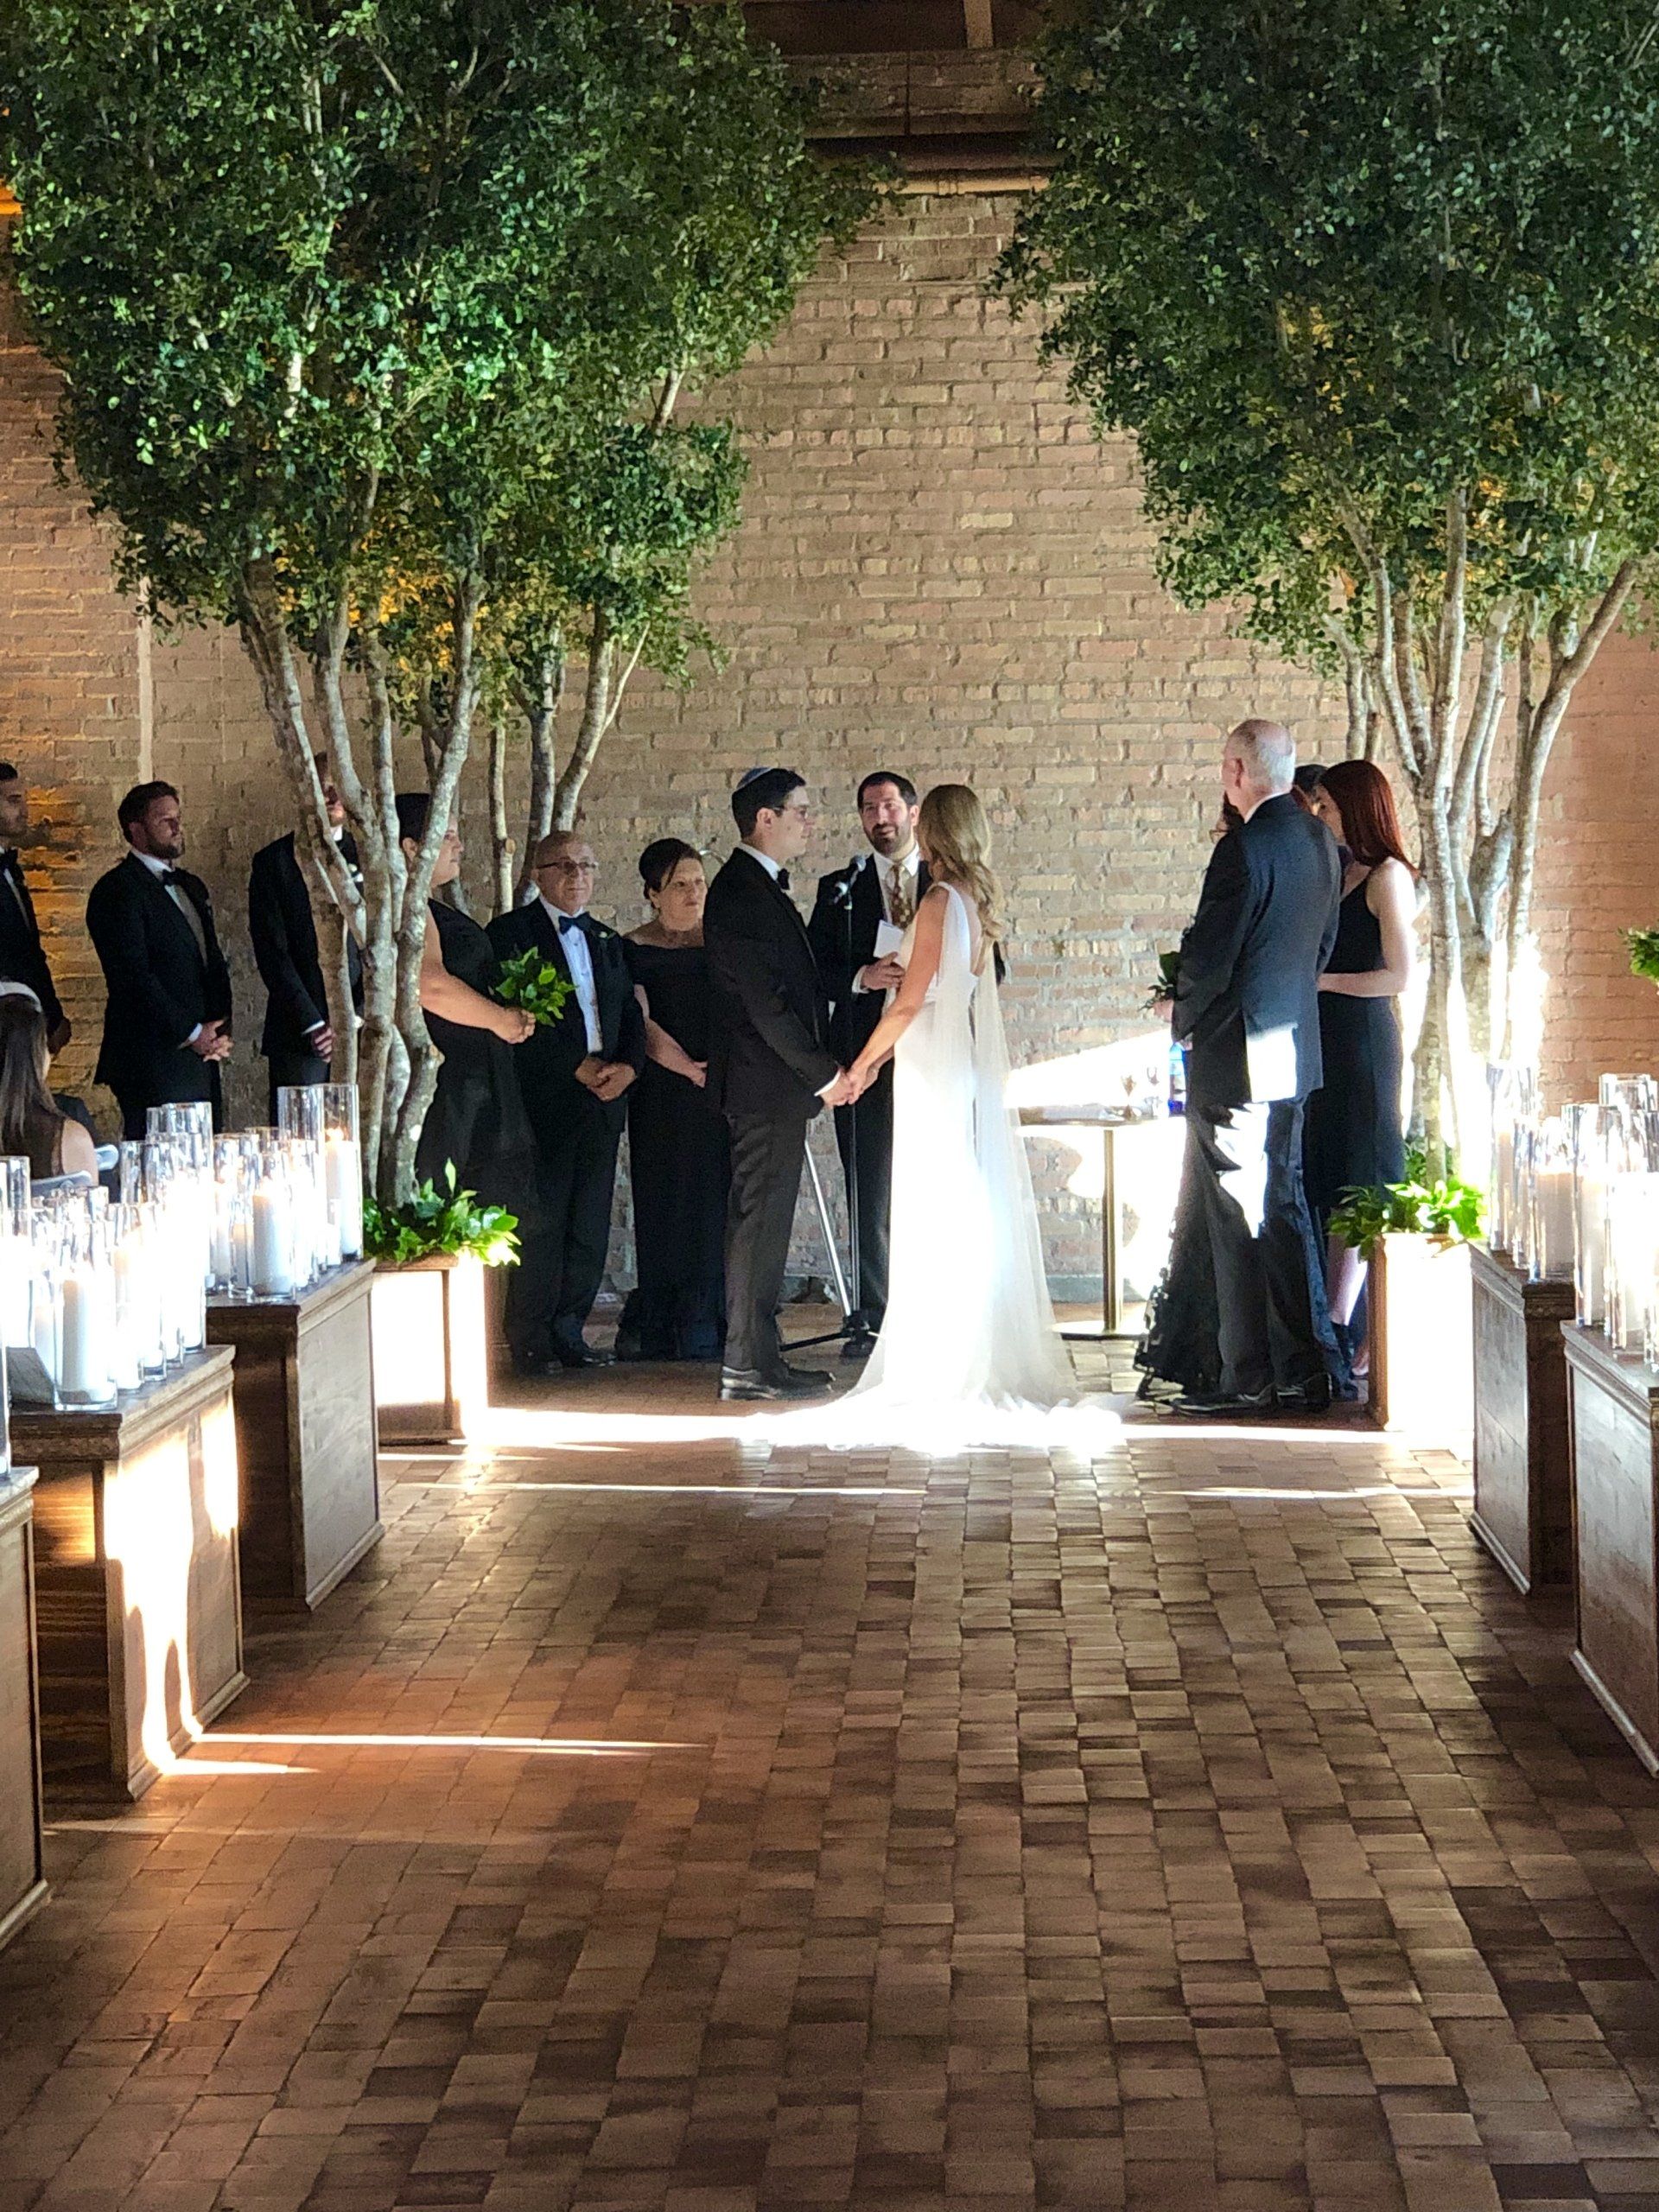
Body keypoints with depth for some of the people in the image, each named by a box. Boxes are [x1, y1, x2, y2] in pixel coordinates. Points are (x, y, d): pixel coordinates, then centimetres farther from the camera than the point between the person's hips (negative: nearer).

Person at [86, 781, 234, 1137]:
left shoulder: (192, 887, 21)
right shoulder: (117, 890, -6)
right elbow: (134, 976, -14)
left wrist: (221, 1032, 5)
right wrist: (190, 1034, -13)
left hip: (202, 1057, 8)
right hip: (153, 1064, -8)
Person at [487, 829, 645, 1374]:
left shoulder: (606, 941, 20)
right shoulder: (512, 932, -1)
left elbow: (630, 1016, 17)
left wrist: (626, 1066, -3)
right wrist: (579, 1067, -14)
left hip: (603, 1102, 6)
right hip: (545, 1100, -6)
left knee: (590, 1226, 5)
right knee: (542, 1222, -6)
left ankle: (569, 1331, 14)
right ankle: (531, 1342, 1)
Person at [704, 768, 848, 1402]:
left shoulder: (762, 890, 17)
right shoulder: (740, 894, -15)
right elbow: (766, 1001, -20)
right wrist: (824, 1072, -15)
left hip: (777, 1086, 10)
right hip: (765, 1084, -10)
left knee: (762, 1220, 12)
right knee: (761, 1218, -7)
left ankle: (755, 1355, 17)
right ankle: (749, 1363, -4)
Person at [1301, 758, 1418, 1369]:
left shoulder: (1387, 875, -8)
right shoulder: (1339, 872, 15)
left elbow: (1400, 977, -13)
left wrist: (1320, 980, -11)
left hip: (1363, 1041, -8)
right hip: (1325, 1043, 8)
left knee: (1353, 1186, -5)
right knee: (1327, 1183, 6)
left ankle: (1340, 1329, -3)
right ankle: (1335, 1327, 9)